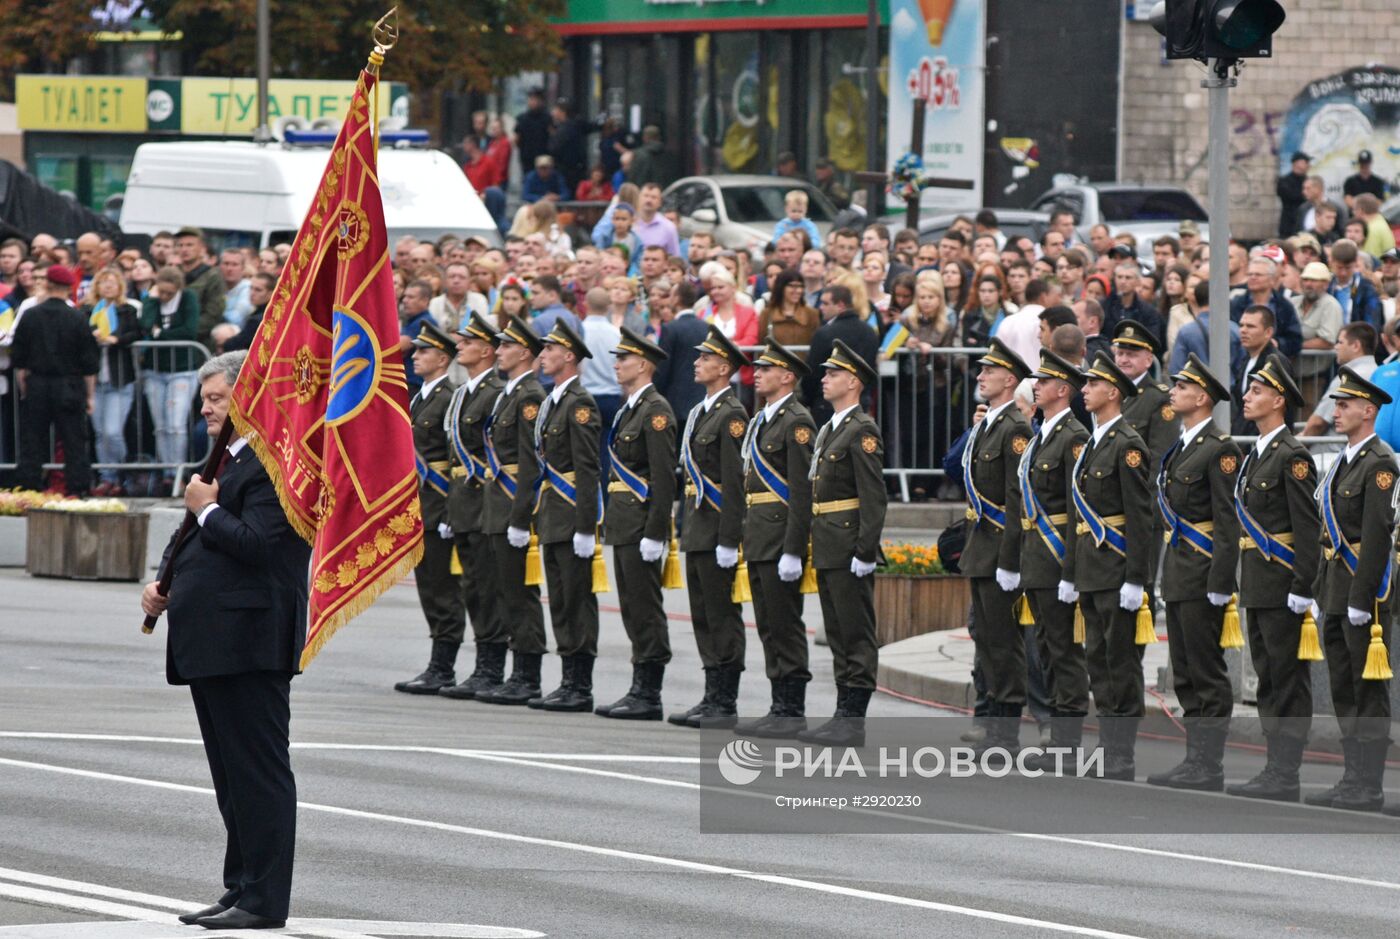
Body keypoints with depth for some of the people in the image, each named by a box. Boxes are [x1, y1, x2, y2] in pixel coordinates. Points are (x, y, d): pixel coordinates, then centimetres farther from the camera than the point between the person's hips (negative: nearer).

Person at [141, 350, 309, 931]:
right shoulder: (221, 460, 20)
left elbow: (255, 544, -23)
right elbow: (192, 541, 28)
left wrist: (206, 510, -9)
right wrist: (163, 583, 11)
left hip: (249, 643, -11)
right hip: (212, 643, 11)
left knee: (259, 771, -7)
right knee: (232, 775, 14)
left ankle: (264, 900, -5)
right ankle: (240, 889, 20)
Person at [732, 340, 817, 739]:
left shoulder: (796, 422, -12)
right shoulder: (760, 420, 18)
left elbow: (802, 492, -17)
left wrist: (792, 551, -21)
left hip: (781, 537, -10)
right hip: (758, 538, 10)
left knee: (786, 626, -6)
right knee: (769, 626, 11)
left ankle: (792, 712, -3)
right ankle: (780, 706, 15)